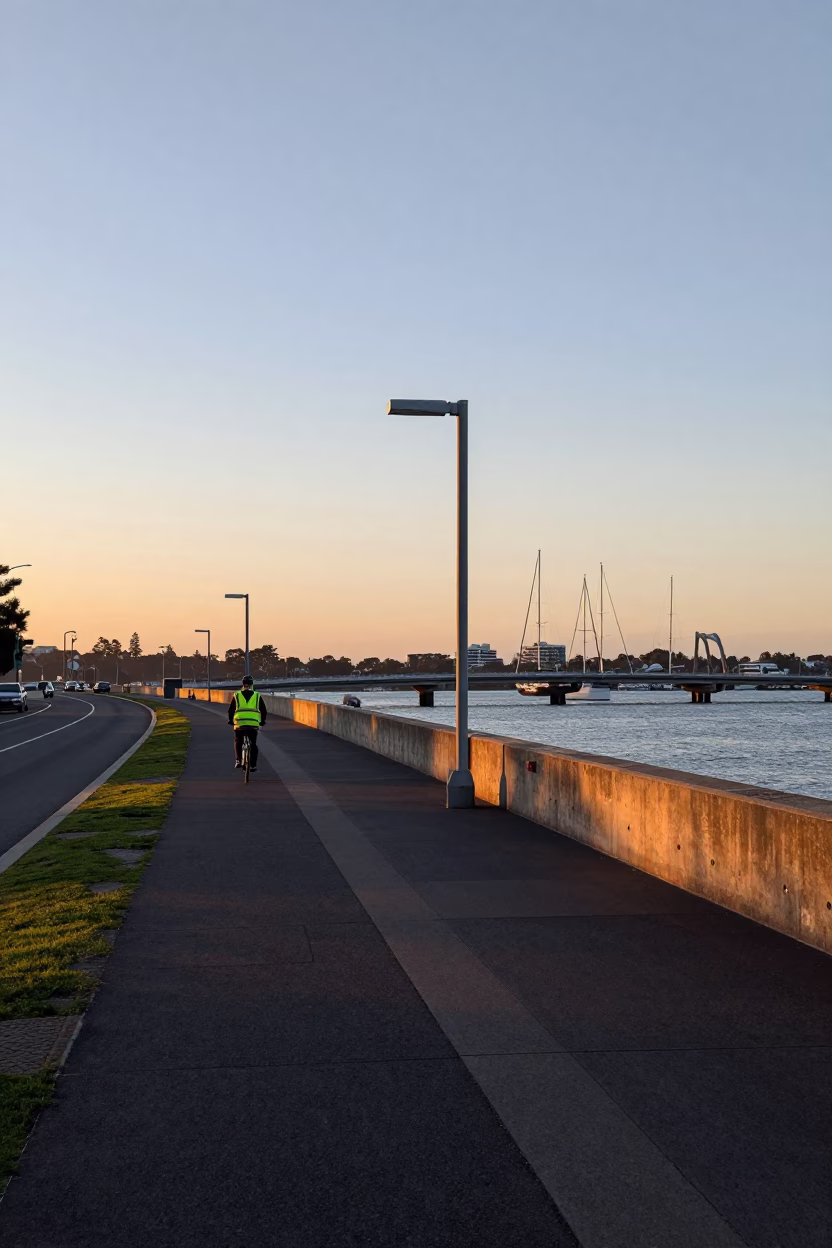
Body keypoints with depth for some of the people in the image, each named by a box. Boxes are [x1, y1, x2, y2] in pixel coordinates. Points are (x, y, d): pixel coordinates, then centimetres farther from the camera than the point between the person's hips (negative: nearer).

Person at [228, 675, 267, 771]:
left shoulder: (237, 695, 9)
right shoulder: (257, 696, 11)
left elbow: (230, 709, 10)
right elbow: (263, 710, 13)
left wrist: (230, 720, 25)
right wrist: (262, 721, 27)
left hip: (239, 723, 0)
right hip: (253, 724, 0)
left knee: (238, 742, 20)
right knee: (253, 744, 12)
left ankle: (238, 760, 7)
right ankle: (253, 765, 10)